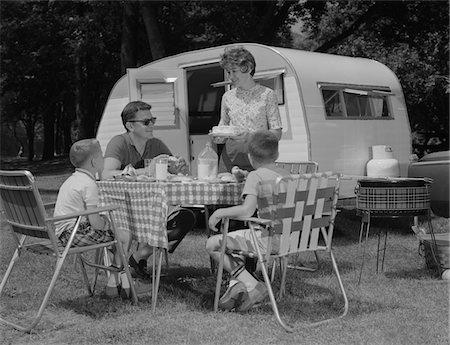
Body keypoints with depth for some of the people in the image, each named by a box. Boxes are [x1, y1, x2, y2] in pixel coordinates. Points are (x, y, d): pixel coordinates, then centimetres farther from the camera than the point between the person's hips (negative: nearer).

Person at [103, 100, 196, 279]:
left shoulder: (156, 145, 7)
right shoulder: (118, 143, -11)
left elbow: (174, 168, 9)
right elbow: (107, 174, -28)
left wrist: (181, 167, -17)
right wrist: (142, 172, -33)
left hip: (153, 205, 6)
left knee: (187, 217, -16)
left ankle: (140, 256, -3)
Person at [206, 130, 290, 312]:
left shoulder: (255, 176, -9)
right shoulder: (287, 175, 13)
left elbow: (247, 210, -22)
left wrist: (219, 212, -9)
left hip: (269, 239, -9)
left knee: (212, 244, -1)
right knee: (235, 238, 30)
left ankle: (252, 286, -4)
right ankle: (236, 285, 19)